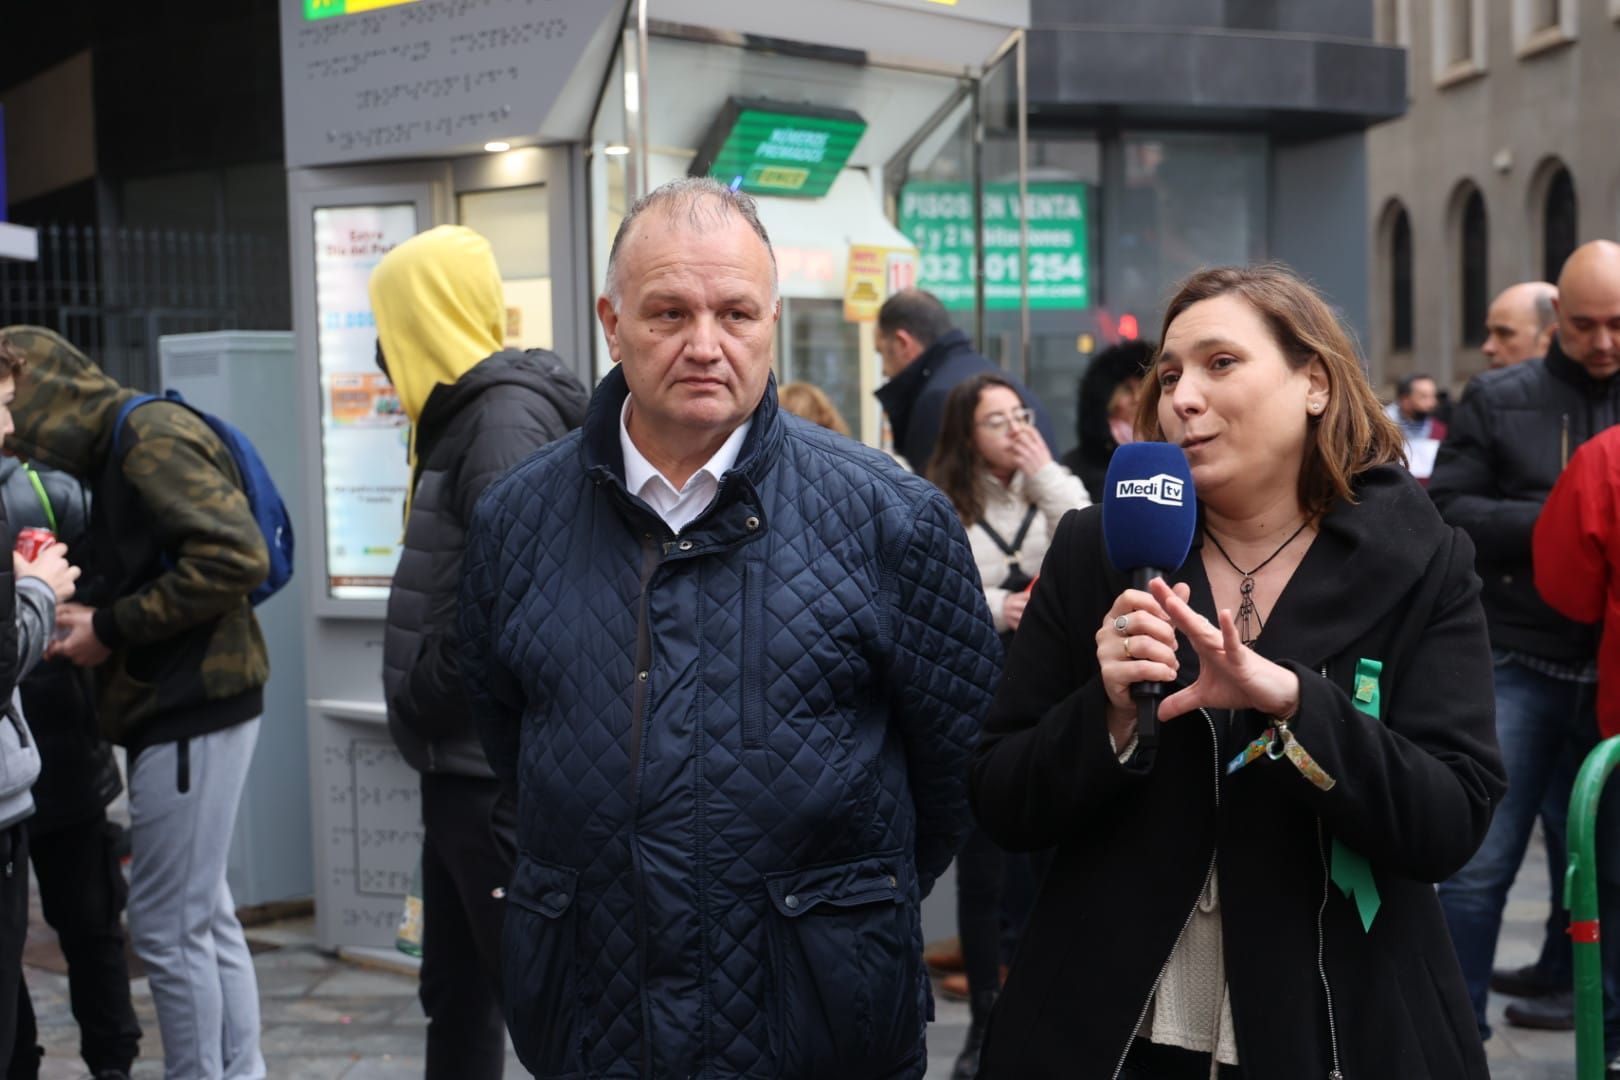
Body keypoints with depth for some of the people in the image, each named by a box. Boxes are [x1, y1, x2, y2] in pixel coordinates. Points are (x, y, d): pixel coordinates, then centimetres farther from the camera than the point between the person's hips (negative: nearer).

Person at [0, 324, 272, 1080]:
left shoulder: (152, 438, -12)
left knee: (168, 927, -4)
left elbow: (236, 556, -24)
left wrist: (110, 627, -17)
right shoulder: (123, 447, 17)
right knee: (205, 916, 15)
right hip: (179, 706, 10)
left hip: (194, 709, -10)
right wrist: (82, 607, 1)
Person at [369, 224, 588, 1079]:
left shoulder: (505, 418, -15)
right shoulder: (469, 414, 15)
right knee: (456, 995, 18)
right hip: (464, 760, 10)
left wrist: (421, 698, -14)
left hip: (496, 767, -10)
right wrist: (426, 708, 9)